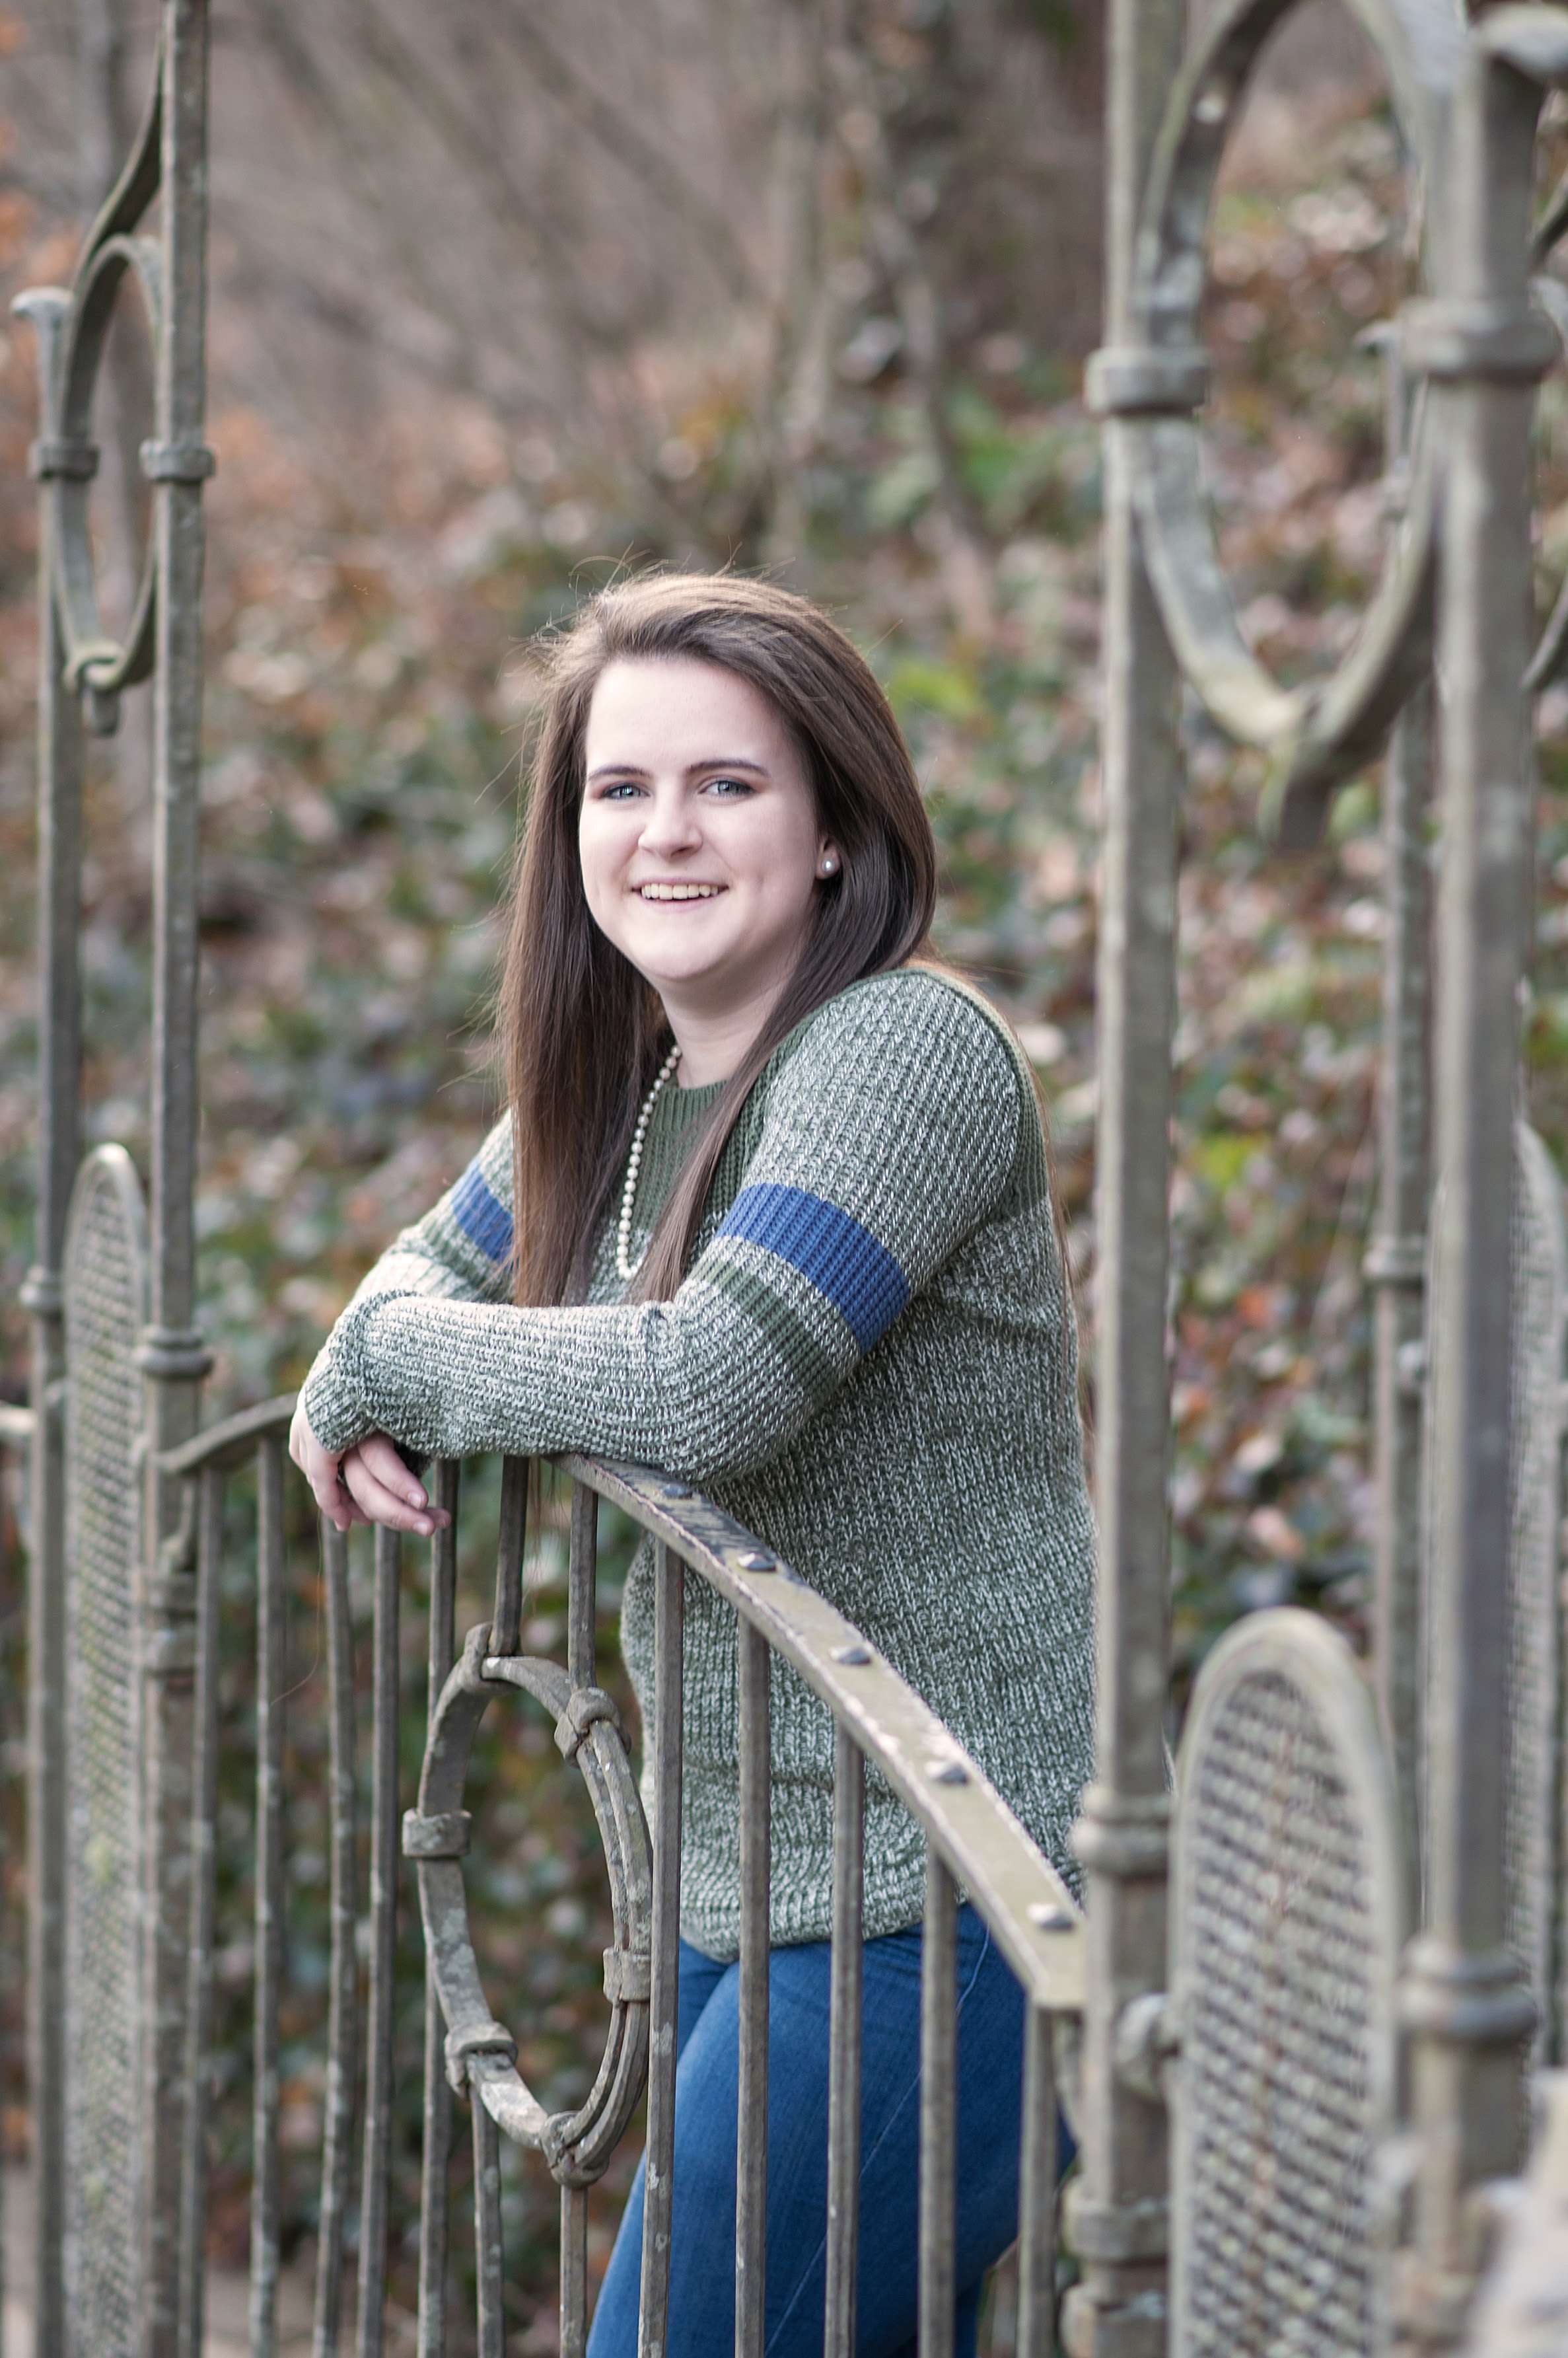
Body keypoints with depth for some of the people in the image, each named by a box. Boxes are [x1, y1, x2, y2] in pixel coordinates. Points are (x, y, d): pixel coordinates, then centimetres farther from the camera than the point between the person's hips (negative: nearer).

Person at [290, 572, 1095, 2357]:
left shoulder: (905, 1050, -17)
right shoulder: (620, 1080, 10)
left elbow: (709, 1389, -28)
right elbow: (444, 1264, 25)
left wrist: (383, 1361, -12)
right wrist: (356, 1398, 0)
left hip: (934, 1894, -9)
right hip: (739, 1877, 9)